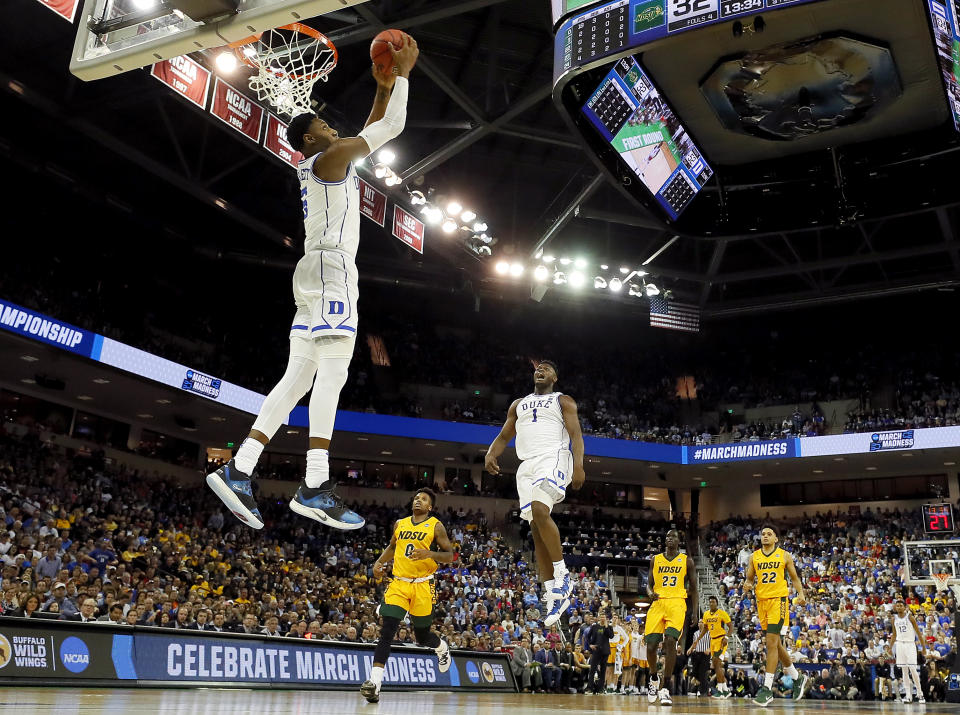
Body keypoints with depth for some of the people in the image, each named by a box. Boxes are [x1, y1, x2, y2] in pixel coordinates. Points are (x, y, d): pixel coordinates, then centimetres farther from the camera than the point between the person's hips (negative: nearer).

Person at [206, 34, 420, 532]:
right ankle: (315, 487, -26)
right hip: (331, 267, -10)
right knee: (333, 371, -18)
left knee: (297, 379, 3)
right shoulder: (327, 158, 0)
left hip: (316, 273, 10)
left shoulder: (321, 165, 27)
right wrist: (403, 72, 10)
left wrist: (383, 89, 31)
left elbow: (371, 132, 39)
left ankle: (237, 471, -2)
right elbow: (392, 127, -3)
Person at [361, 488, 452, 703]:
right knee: (387, 630, -14)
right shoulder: (400, 524, 11)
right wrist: (379, 562, 11)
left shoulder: (436, 526, -2)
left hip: (422, 585, -3)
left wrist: (430, 554, -22)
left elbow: (450, 555, -4)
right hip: (399, 583, 3)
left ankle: (442, 648, 44)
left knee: (422, 635, 8)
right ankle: (375, 681, -18)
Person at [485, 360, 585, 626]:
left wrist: (578, 465, -17)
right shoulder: (518, 404, 26)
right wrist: (491, 454, 0)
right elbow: (504, 436, 22)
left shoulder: (563, 401, 11)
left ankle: (562, 575, -17)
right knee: (536, 530, -1)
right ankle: (554, 595, 2)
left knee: (539, 510, -29)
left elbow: (576, 435, 0)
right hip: (527, 465, 6)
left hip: (554, 458, -5)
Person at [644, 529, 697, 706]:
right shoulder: (655, 560, 13)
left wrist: (694, 612, 2)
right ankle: (654, 679, 26)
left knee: (670, 640, -22)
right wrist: (650, 593, -9)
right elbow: (649, 584, 15)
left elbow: (693, 588, 10)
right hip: (658, 603, 2)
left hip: (677, 604, -2)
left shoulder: (686, 561, 8)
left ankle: (666, 689, -17)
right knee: (651, 644, -4)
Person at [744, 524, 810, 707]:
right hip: (762, 601, 5)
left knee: (772, 642, -14)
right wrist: (747, 586, -8)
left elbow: (794, 578, 9)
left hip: (778, 599, -5)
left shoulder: (784, 556, 3)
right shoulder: (754, 557, 11)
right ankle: (798, 678, 33)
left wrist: (801, 594, -7)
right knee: (775, 643, 12)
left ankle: (767, 689, -13)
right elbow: (749, 578, 15)